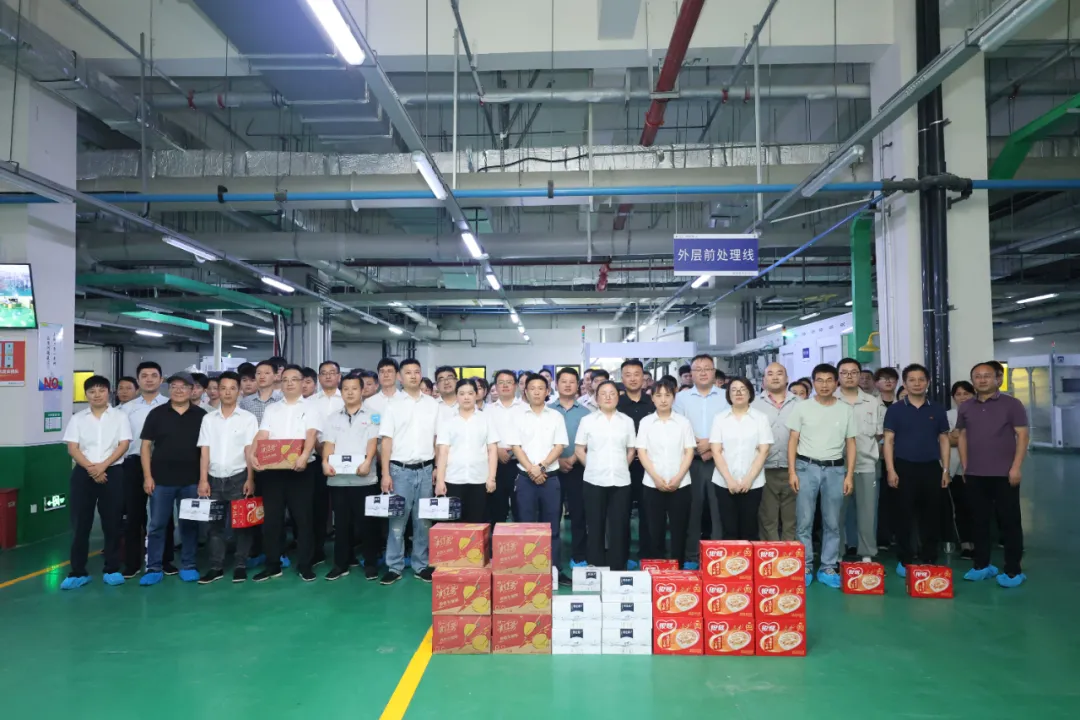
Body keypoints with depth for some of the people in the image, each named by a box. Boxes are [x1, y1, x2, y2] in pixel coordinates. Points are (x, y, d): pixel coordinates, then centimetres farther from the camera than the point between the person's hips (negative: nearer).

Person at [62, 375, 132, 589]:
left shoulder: (119, 416, 4)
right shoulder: (78, 418, 8)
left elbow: (123, 445, -4)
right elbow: (72, 448, 1)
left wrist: (103, 466, -15)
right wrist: (90, 468, -13)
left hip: (112, 473, -1)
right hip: (83, 473, 1)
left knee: (112, 523, 3)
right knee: (80, 523, 2)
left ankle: (112, 570, 12)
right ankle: (78, 572, 10)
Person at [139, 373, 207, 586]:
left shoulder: (201, 415, 3)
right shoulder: (156, 414, 3)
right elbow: (146, 445, 3)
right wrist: (147, 476, -3)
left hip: (191, 480, 0)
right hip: (161, 480, 0)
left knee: (190, 524, 7)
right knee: (157, 525, 4)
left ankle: (188, 566, 18)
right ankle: (154, 568, 13)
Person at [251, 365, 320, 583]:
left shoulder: (310, 409, 6)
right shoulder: (271, 409, 14)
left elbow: (311, 435, -9)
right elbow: (262, 435, 2)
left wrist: (304, 456, -28)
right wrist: (252, 454, -17)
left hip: (300, 470, -3)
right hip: (271, 470, 3)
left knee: (303, 517, 0)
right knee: (272, 518, 6)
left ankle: (304, 565, 10)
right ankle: (273, 565, 17)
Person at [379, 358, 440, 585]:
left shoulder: (432, 404, 7)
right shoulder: (393, 404, 0)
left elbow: (437, 438, 10)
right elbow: (386, 440, -2)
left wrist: (438, 467, 4)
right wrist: (385, 473, -8)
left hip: (425, 469, 2)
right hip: (400, 469, -2)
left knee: (423, 520, 8)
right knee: (397, 519, 3)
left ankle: (421, 565, 17)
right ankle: (394, 567, 11)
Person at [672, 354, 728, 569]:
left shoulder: (726, 397, 7)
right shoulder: (681, 397, 8)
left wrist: (713, 447, -11)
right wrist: (698, 445, -11)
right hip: (691, 461, 1)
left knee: (719, 510, -1)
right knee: (692, 510, 4)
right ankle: (691, 558, 11)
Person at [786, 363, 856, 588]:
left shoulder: (845, 410, 5)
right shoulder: (802, 407, 1)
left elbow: (850, 444, 8)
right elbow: (793, 441, 1)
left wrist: (849, 474, 0)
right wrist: (792, 471, -6)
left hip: (835, 469, 2)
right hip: (806, 467, -1)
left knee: (832, 523, 7)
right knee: (804, 521, 1)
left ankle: (828, 569, 16)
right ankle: (805, 567, 10)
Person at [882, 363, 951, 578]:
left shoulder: (937, 409, 8)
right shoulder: (895, 409, 1)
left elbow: (944, 440, 11)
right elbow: (888, 440, -1)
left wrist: (945, 469, 4)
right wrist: (890, 469, -8)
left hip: (931, 467, 2)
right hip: (905, 467, -2)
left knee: (930, 515, 6)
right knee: (904, 516, 2)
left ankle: (929, 559, 17)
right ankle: (904, 560, 9)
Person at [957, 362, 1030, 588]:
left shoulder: (1011, 404, -2)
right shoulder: (965, 408, 10)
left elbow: (1022, 435, -5)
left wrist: (1016, 467, -12)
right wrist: (964, 467, 8)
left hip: (1004, 474, -4)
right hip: (974, 475, 4)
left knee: (1009, 521, 1)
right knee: (979, 521, 9)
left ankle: (1013, 570, 8)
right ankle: (982, 565, 19)